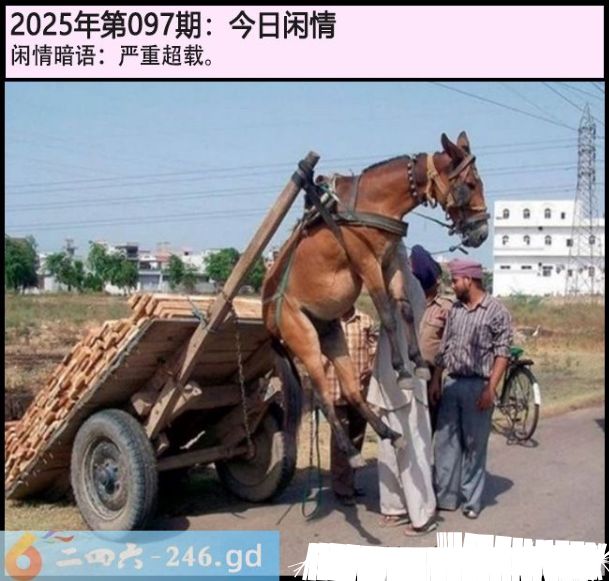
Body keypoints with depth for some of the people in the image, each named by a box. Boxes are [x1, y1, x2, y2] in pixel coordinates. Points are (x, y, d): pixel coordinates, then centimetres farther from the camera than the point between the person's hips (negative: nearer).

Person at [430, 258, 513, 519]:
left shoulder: (497, 311, -6)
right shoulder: (454, 310, 10)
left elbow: (502, 353, -9)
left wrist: (490, 388, -15)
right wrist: (436, 381, 8)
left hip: (477, 386, -5)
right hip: (451, 383, 5)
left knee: (474, 445, 3)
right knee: (445, 442, 7)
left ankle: (471, 500, 13)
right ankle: (445, 496, 16)